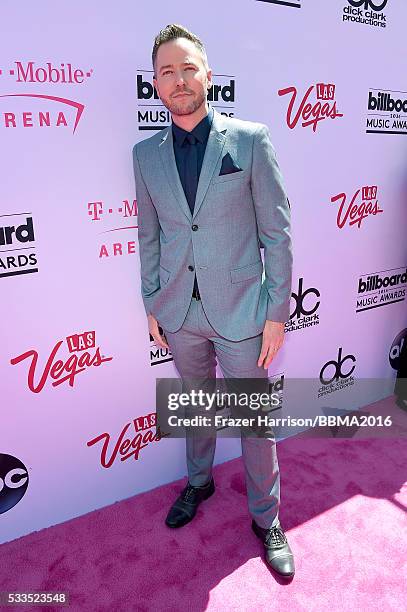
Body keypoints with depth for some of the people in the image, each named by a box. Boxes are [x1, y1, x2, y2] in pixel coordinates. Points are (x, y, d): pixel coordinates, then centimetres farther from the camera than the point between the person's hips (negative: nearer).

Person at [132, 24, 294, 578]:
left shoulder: (251, 139, -7)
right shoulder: (146, 154, 3)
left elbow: (276, 231, -6)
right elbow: (149, 236, 8)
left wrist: (277, 311, -8)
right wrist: (152, 305, 8)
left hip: (240, 310, -3)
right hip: (179, 312, 3)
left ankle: (266, 517, 34)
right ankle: (199, 482, 49)